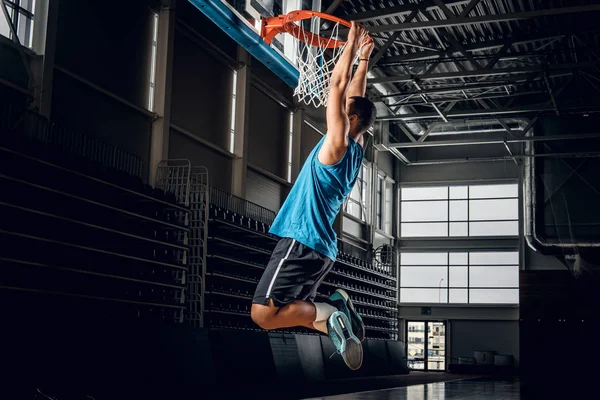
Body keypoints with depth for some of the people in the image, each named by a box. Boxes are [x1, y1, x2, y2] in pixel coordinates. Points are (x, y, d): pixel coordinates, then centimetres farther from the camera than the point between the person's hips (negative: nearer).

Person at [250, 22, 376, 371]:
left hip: (303, 242, -9)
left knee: (263, 313, -14)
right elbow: (355, 96, 23)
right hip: (323, 248, 9)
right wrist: (364, 57, 28)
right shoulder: (357, 148, 13)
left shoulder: (338, 143, -9)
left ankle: (331, 314, -14)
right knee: (299, 312, 14)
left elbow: (338, 86, -7)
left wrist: (353, 44, 1)